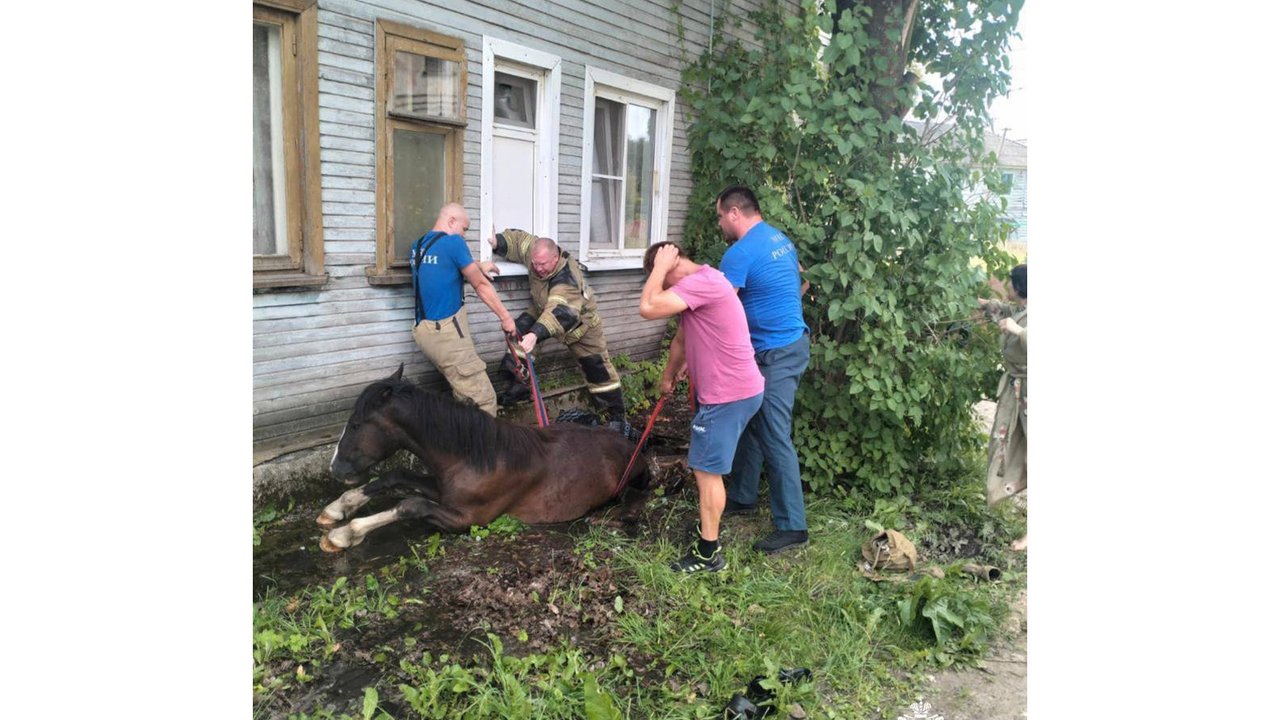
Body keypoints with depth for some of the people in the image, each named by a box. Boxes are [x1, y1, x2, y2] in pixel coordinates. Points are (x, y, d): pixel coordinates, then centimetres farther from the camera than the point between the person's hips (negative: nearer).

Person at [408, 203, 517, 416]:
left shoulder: (417, 246, 14)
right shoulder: (453, 242, -9)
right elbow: (481, 286, -4)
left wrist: (475, 266, 30)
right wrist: (505, 317, 3)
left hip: (424, 331, 9)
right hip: (446, 333, -9)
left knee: (463, 395, 18)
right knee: (484, 400, -7)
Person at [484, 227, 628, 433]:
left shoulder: (567, 279, -44)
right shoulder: (536, 251, -23)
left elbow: (560, 313, -58)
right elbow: (517, 239, -6)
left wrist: (535, 334, -73)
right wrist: (497, 243, -27)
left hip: (580, 322, -6)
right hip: (545, 311, 6)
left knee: (597, 368, -5)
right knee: (519, 330, -15)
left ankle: (617, 415, 8)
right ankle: (518, 384, -6)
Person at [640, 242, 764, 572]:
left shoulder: (702, 281, -20)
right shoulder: (699, 284, 15)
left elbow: (648, 308, -28)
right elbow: (682, 338, 26)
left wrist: (659, 266, -15)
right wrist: (669, 375, 36)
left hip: (729, 394, -10)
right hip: (734, 388, 11)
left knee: (706, 470, -1)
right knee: (710, 465, 23)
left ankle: (708, 554, 10)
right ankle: (709, 525, 39)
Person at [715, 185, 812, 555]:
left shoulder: (740, 253, -18)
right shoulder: (780, 239, 11)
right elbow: (802, 283, 25)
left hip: (776, 354, -10)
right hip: (790, 341, 10)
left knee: (775, 438, -6)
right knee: (751, 423, 18)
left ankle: (792, 527, 1)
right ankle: (742, 497, 31)